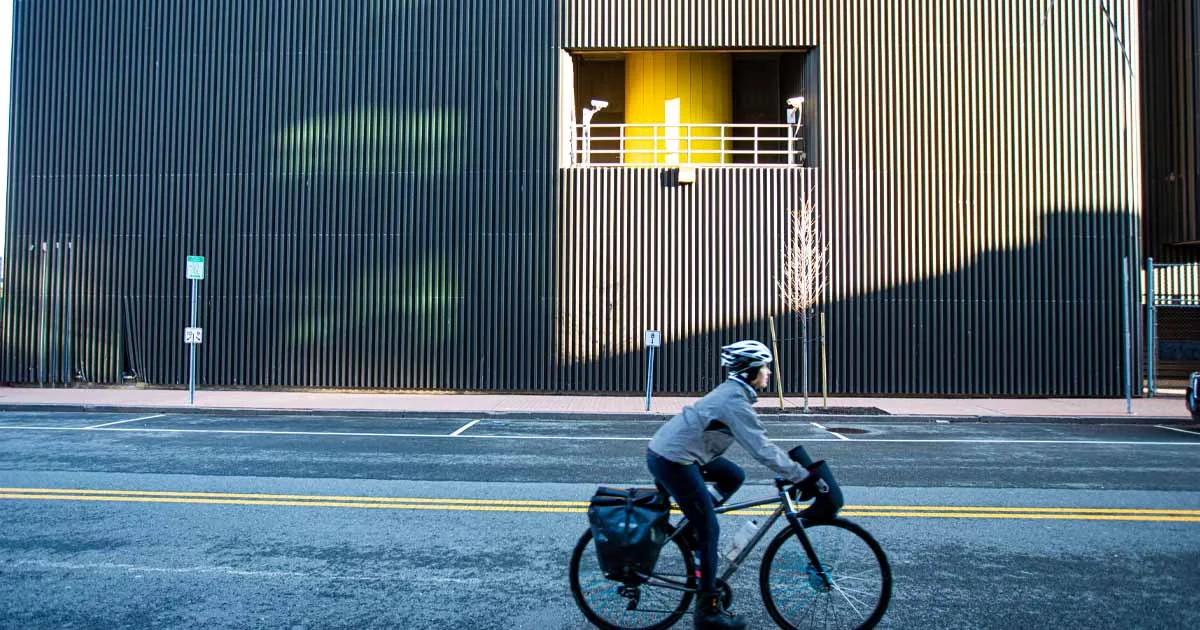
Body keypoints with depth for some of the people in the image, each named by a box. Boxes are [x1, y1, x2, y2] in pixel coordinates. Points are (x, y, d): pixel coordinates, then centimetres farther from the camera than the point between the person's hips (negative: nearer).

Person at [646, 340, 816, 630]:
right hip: (671, 461, -10)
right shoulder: (735, 402, -18)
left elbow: (761, 442, 20)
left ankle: (693, 528, 17)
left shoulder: (733, 392, 12)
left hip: (668, 450, 10)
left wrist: (792, 466, 16)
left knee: (734, 476, 17)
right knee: (710, 530, -3)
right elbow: (762, 450, -22)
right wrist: (801, 476, -17)